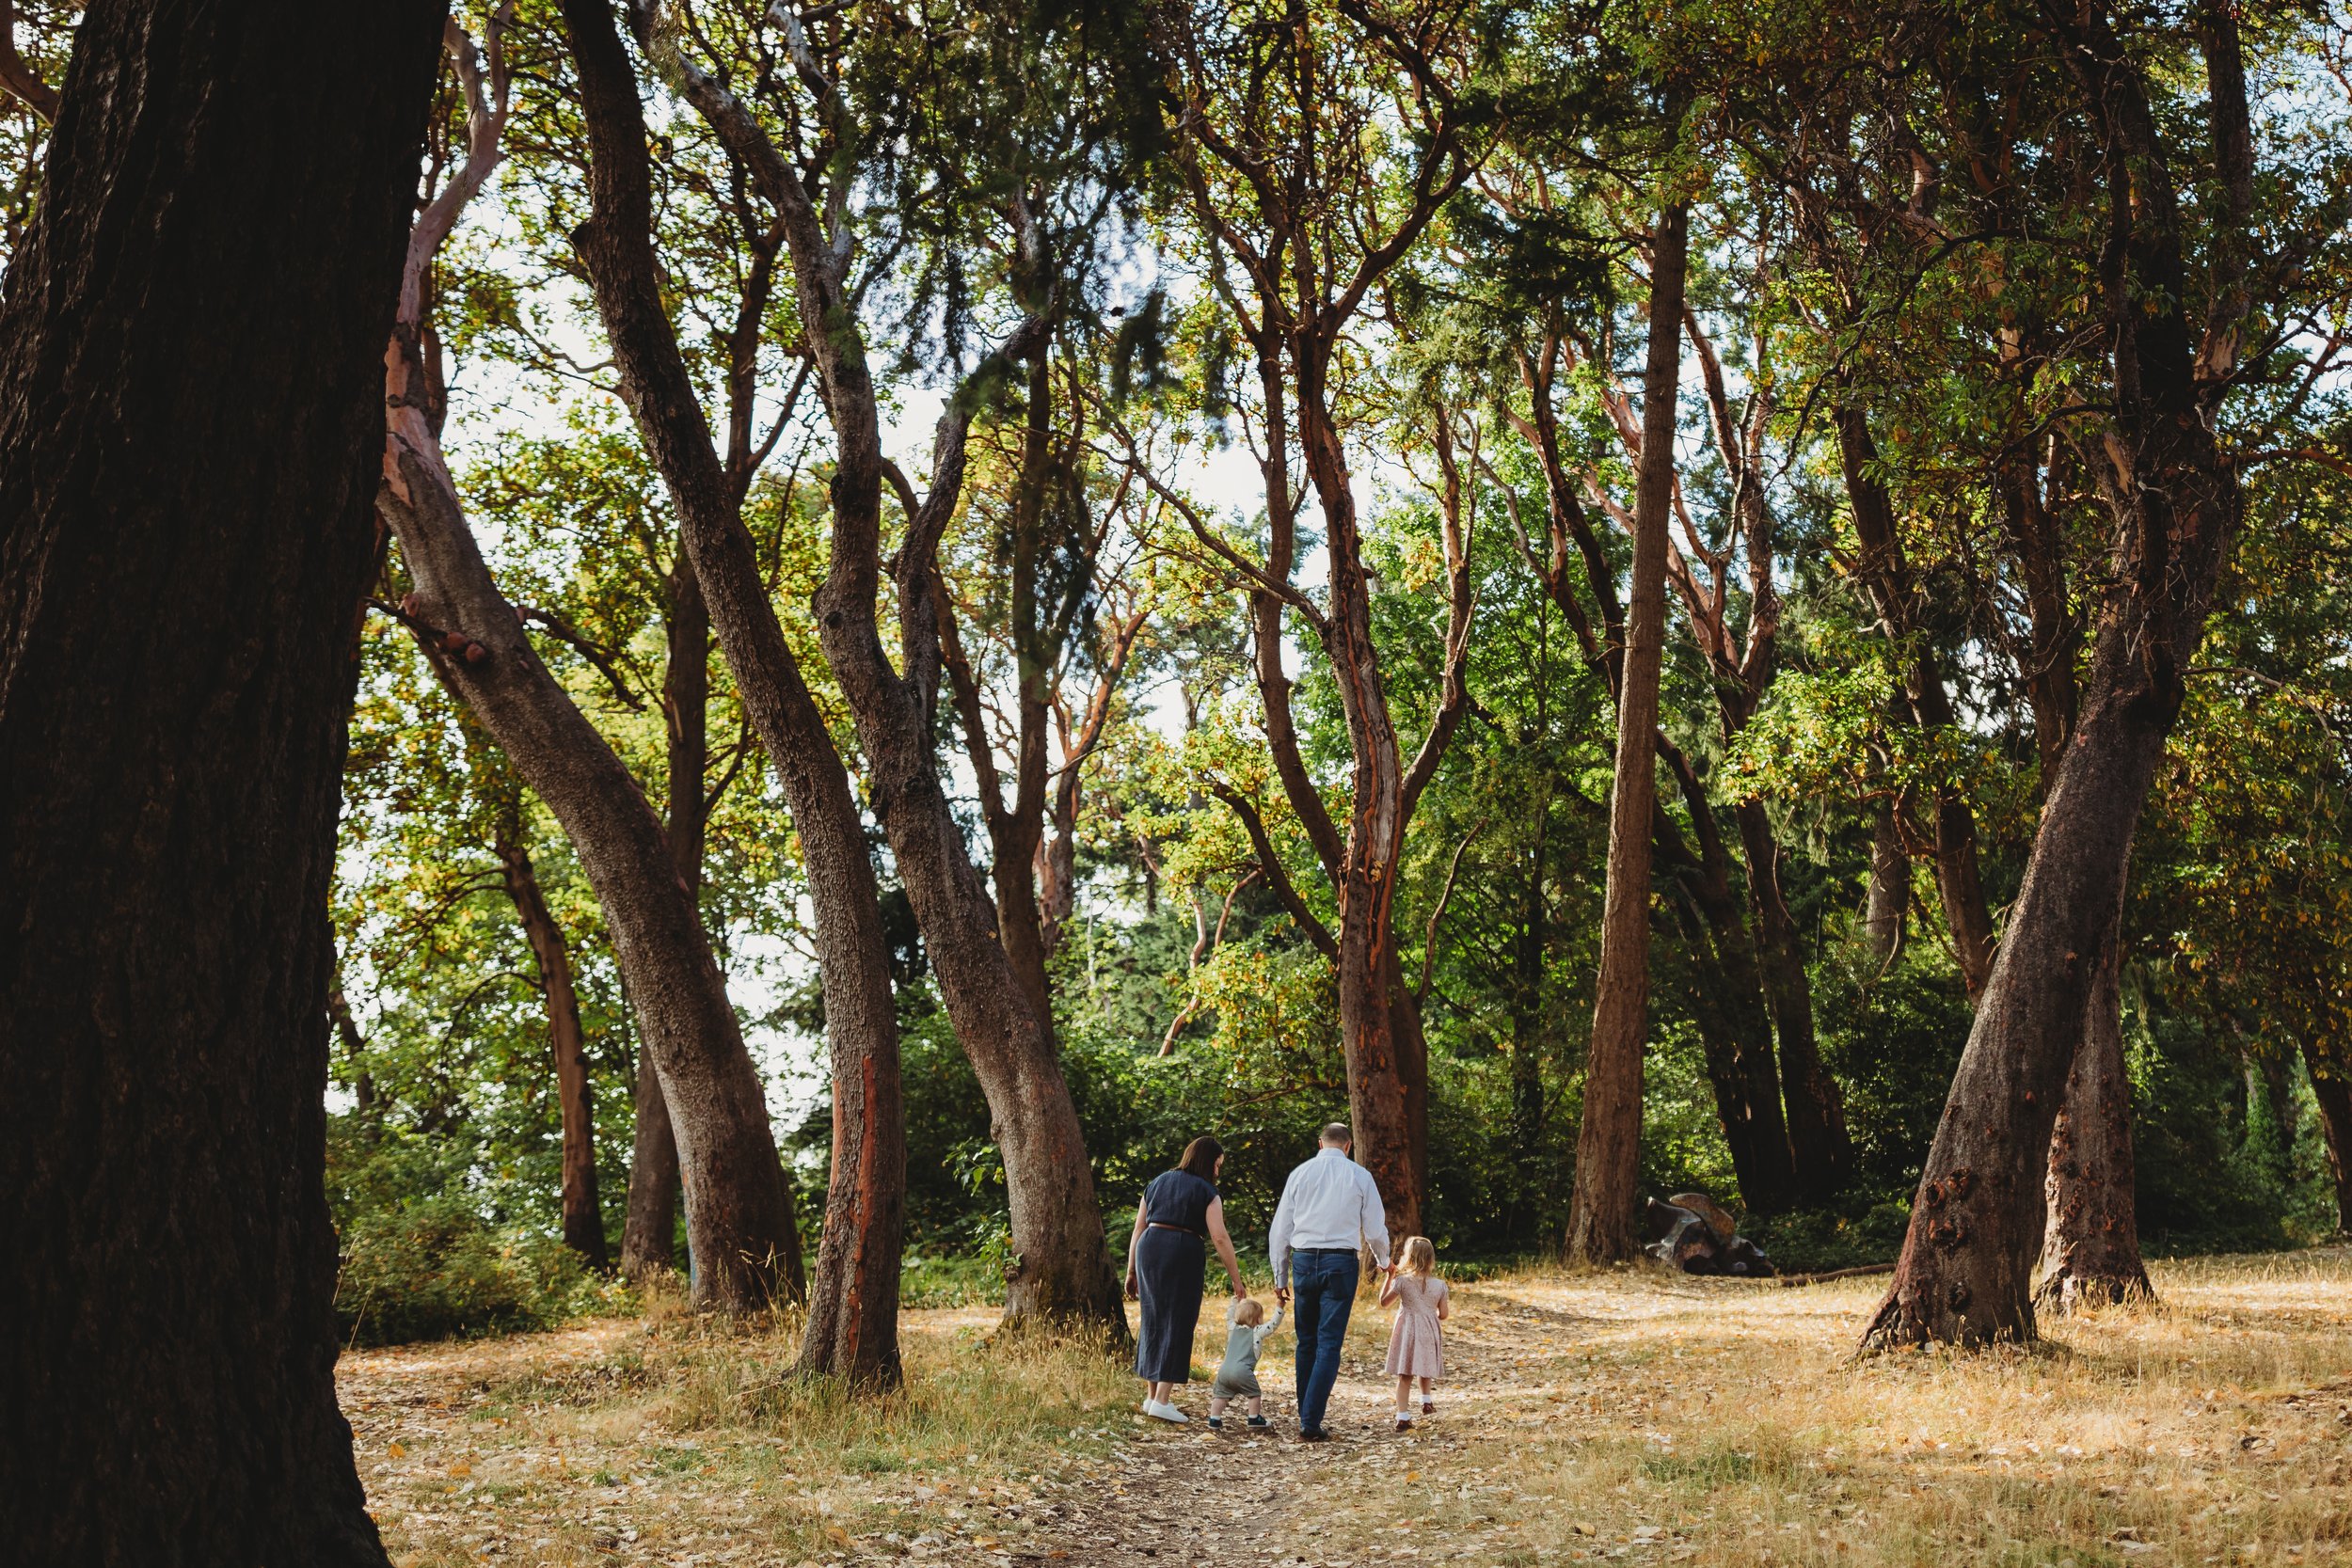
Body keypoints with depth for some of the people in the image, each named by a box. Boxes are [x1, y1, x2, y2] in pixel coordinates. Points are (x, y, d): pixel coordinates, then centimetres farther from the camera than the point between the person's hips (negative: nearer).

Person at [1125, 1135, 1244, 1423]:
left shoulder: (1157, 1183, 18)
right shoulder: (1207, 1192, 2)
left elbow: (1138, 1229, 16)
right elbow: (1220, 1239, -7)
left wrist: (1131, 1272, 19)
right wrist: (1236, 1279, -2)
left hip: (1149, 1249, 5)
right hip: (1183, 1252, -5)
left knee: (1153, 1320, 15)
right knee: (1178, 1324, 0)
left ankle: (1151, 1395, 21)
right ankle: (1162, 1401, -4)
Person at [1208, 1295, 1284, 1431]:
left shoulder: (1233, 1328, 20)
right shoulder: (1258, 1332, 5)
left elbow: (1229, 1316, 38)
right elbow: (1274, 1324, 3)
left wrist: (1236, 1300, 44)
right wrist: (1279, 1307, 5)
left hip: (1224, 1370, 5)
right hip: (1242, 1372, -5)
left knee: (1220, 1395, 11)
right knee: (1255, 1394, 13)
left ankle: (1214, 1420, 5)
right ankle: (1254, 1419, 17)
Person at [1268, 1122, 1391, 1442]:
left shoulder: (1300, 1173, 7)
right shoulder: (1360, 1176, 3)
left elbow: (1280, 1230, 8)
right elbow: (1375, 1229, 7)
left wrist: (1281, 1277, 16)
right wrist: (1383, 1261, 28)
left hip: (1303, 1261, 2)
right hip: (1341, 1262, -2)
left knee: (1306, 1341, 14)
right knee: (1329, 1344, -2)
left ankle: (1306, 1417, 19)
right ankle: (1310, 1424, -8)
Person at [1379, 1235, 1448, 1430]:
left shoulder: (1402, 1281, -10)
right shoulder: (1439, 1285, -3)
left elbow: (1383, 1302, 2)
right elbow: (1444, 1314, 1)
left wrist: (1389, 1278, 9)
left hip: (1407, 1332, -2)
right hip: (1429, 1333, 2)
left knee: (1404, 1376, 0)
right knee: (1426, 1370, 26)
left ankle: (1403, 1416, -4)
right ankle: (1426, 1401, 36)